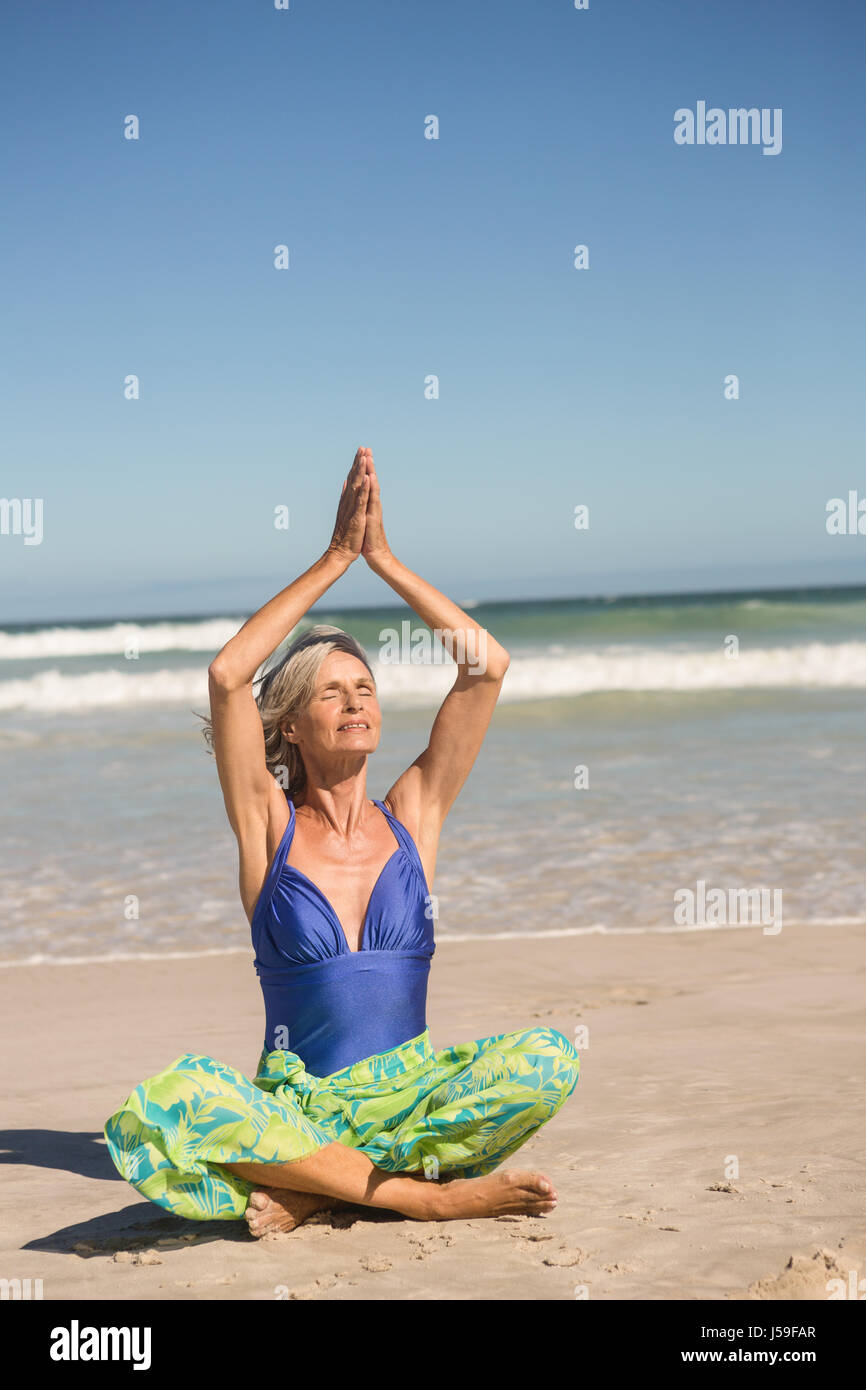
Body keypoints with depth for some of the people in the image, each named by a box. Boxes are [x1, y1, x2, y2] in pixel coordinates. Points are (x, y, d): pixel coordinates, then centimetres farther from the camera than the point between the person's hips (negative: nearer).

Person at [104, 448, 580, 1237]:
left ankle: (315, 1193, -23)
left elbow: (488, 665, 3)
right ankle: (431, 1192, -26)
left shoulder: (412, 817, 10)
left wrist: (382, 556, 3)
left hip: (407, 1094, 2)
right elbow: (227, 676, -9)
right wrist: (334, 560, -5)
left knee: (545, 1061, -28)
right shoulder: (269, 826, 5)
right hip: (292, 1103, -2)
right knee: (167, 1107, -34)